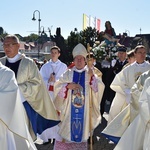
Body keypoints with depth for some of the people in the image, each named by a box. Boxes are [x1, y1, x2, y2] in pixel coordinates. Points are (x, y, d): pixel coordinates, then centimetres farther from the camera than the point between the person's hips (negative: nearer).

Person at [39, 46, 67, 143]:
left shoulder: (63, 66, 6)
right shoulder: (45, 66, 10)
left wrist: (55, 80, -15)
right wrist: (48, 80, -14)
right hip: (47, 92, 1)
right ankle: (47, 137, 8)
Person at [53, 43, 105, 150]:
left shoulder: (90, 73, 4)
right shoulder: (68, 74, 5)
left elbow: (100, 88, -7)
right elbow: (57, 86, 1)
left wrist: (92, 77, -21)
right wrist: (67, 86, -15)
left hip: (84, 108, 0)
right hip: (69, 107, 0)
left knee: (82, 128, 5)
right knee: (67, 128, 1)